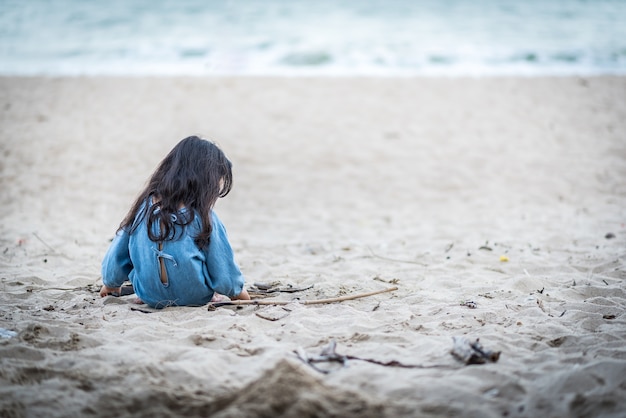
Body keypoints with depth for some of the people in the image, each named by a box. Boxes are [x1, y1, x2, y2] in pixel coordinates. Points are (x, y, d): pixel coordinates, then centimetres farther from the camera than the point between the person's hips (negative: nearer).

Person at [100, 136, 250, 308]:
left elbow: (118, 252, 6)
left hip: (148, 296, 4)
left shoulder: (144, 206, -5)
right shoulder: (205, 218, -16)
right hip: (194, 296, -3)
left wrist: (110, 283, 25)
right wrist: (238, 291, 13)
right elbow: (224, 269, -8)